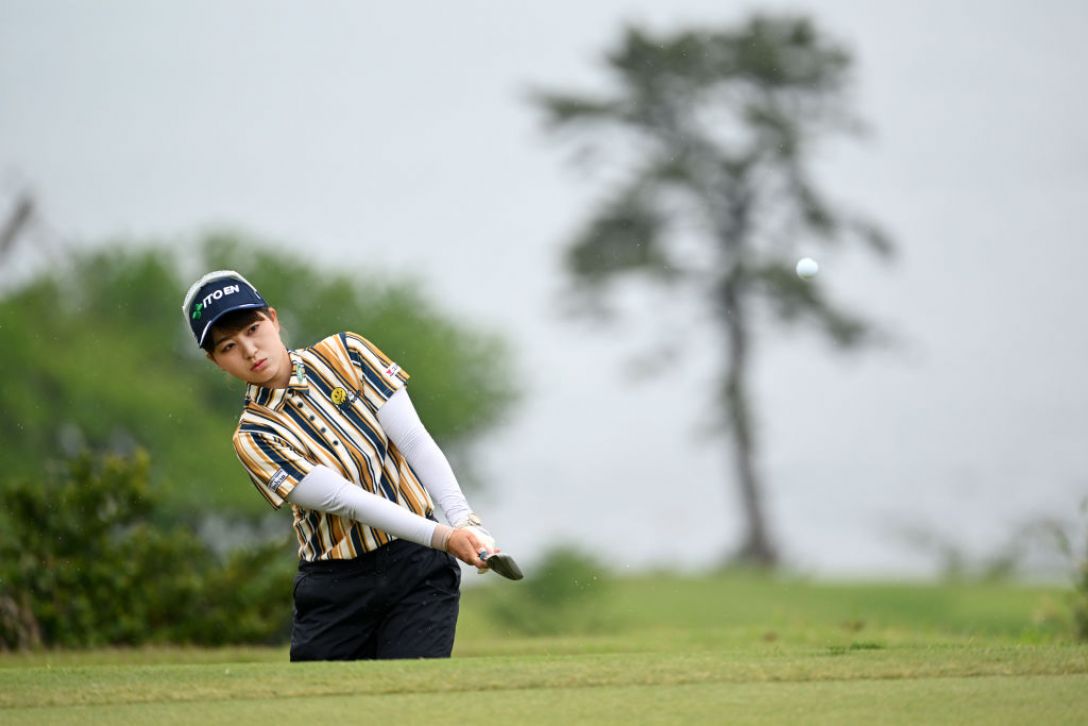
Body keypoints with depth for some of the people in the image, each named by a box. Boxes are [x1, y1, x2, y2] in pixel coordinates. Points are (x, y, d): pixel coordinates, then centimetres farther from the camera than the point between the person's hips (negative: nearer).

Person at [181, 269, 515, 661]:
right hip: (336, 589, 0)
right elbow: (345, 500, -17)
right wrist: (441, 536, -29)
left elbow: (415, 441, -4)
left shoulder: (346, 354, 2)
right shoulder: (254, 438, -6)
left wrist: (462, 517, -20)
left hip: (419, 566, 0)